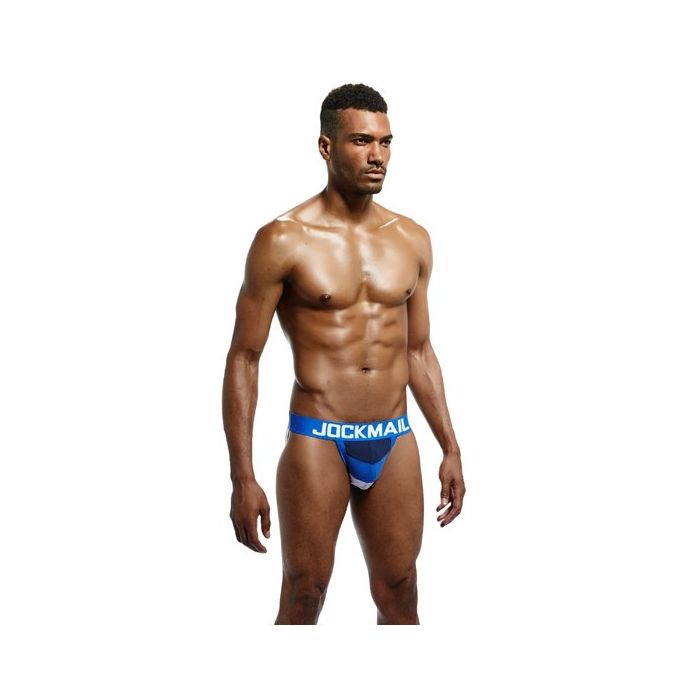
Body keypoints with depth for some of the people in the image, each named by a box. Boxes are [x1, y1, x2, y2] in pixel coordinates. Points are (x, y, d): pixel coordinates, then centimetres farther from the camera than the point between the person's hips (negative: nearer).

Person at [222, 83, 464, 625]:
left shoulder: (412, 240, 7)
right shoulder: (284, 241, -8)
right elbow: (243, 360, -6)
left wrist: (450, 448, 13)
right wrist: (243, 478, -10)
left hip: (395, 442, 5)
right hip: (318, 441, -4)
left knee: (400, 599, 11)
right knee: (302, 603, 3)